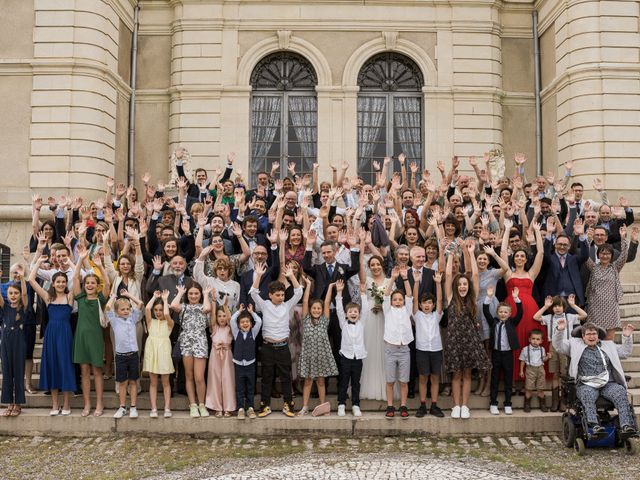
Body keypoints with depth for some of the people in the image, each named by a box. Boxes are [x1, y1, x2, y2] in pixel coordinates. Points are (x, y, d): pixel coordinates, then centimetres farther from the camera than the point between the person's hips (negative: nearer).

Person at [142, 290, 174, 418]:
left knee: (165, 382, 5)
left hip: (164, 351, -2)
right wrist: (154, 297, 1)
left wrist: (165, 299, -7)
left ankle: (167, 408, 8)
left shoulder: (169, 323, 3)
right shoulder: (151, 322, 8)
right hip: (151, 351, 2)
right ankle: (154, 409, 8)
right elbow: (147, 309, -9)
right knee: (153, 382, 5)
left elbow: (166, 314, -19)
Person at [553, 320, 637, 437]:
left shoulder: (608, 345, 28)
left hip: (608, 384, 3)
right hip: (586, 385, -2)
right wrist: (560, 330, -6)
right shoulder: (575, 344, 19)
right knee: (587, 395, -38)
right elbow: (559, 346, 9)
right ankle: (595, 426, -50)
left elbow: (625, 352, 30)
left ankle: (626, 425, -40)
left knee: (620, 392, -30)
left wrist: (627, 337, 16)